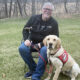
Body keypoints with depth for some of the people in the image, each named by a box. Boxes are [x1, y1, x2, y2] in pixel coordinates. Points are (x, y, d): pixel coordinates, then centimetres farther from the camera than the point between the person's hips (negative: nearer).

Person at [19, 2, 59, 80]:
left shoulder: (54, 23, -2)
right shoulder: (34, 18, 2)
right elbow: (25, 29, 10)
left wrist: (42, 44, -15)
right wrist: (26, 39, -11)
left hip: (45, 44, -2)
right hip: (32, 42, 2)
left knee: (45, 50, -37)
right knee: (22, 48, -27)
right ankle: (33, 69, -6)